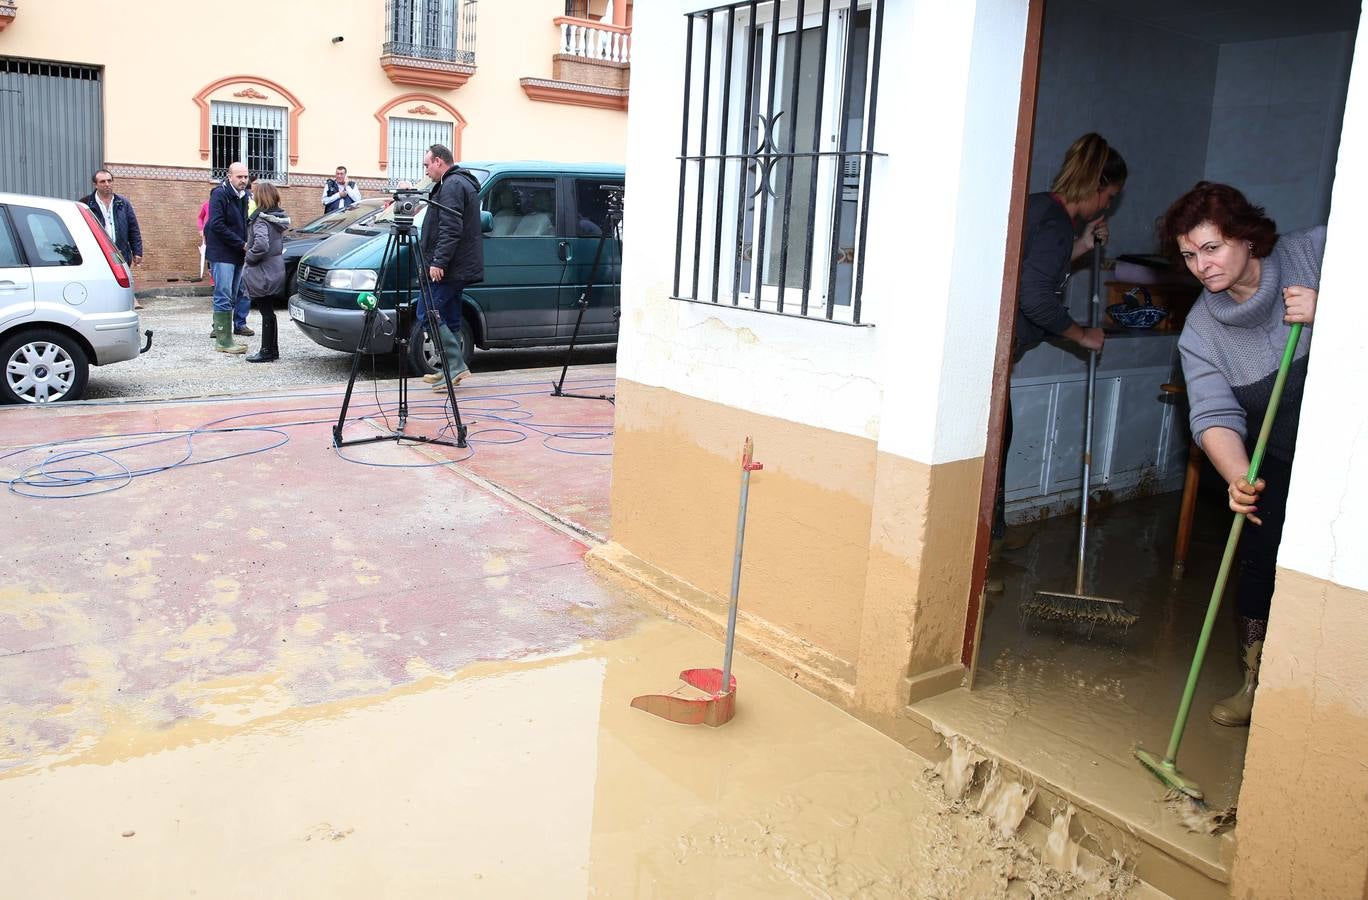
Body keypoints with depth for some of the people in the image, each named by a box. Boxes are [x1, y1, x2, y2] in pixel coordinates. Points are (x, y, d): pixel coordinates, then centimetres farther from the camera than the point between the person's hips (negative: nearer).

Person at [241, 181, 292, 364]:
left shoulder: (261, 218, -17)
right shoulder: (278, 217, 8)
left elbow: (261, 245, -30)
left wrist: (249, 258, -14)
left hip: (262, 273, -8)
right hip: (275, 270, 8)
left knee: (266, 313, -1)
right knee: (268, 312, 16)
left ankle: (267, 352, 6)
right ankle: (272, 350, 23)